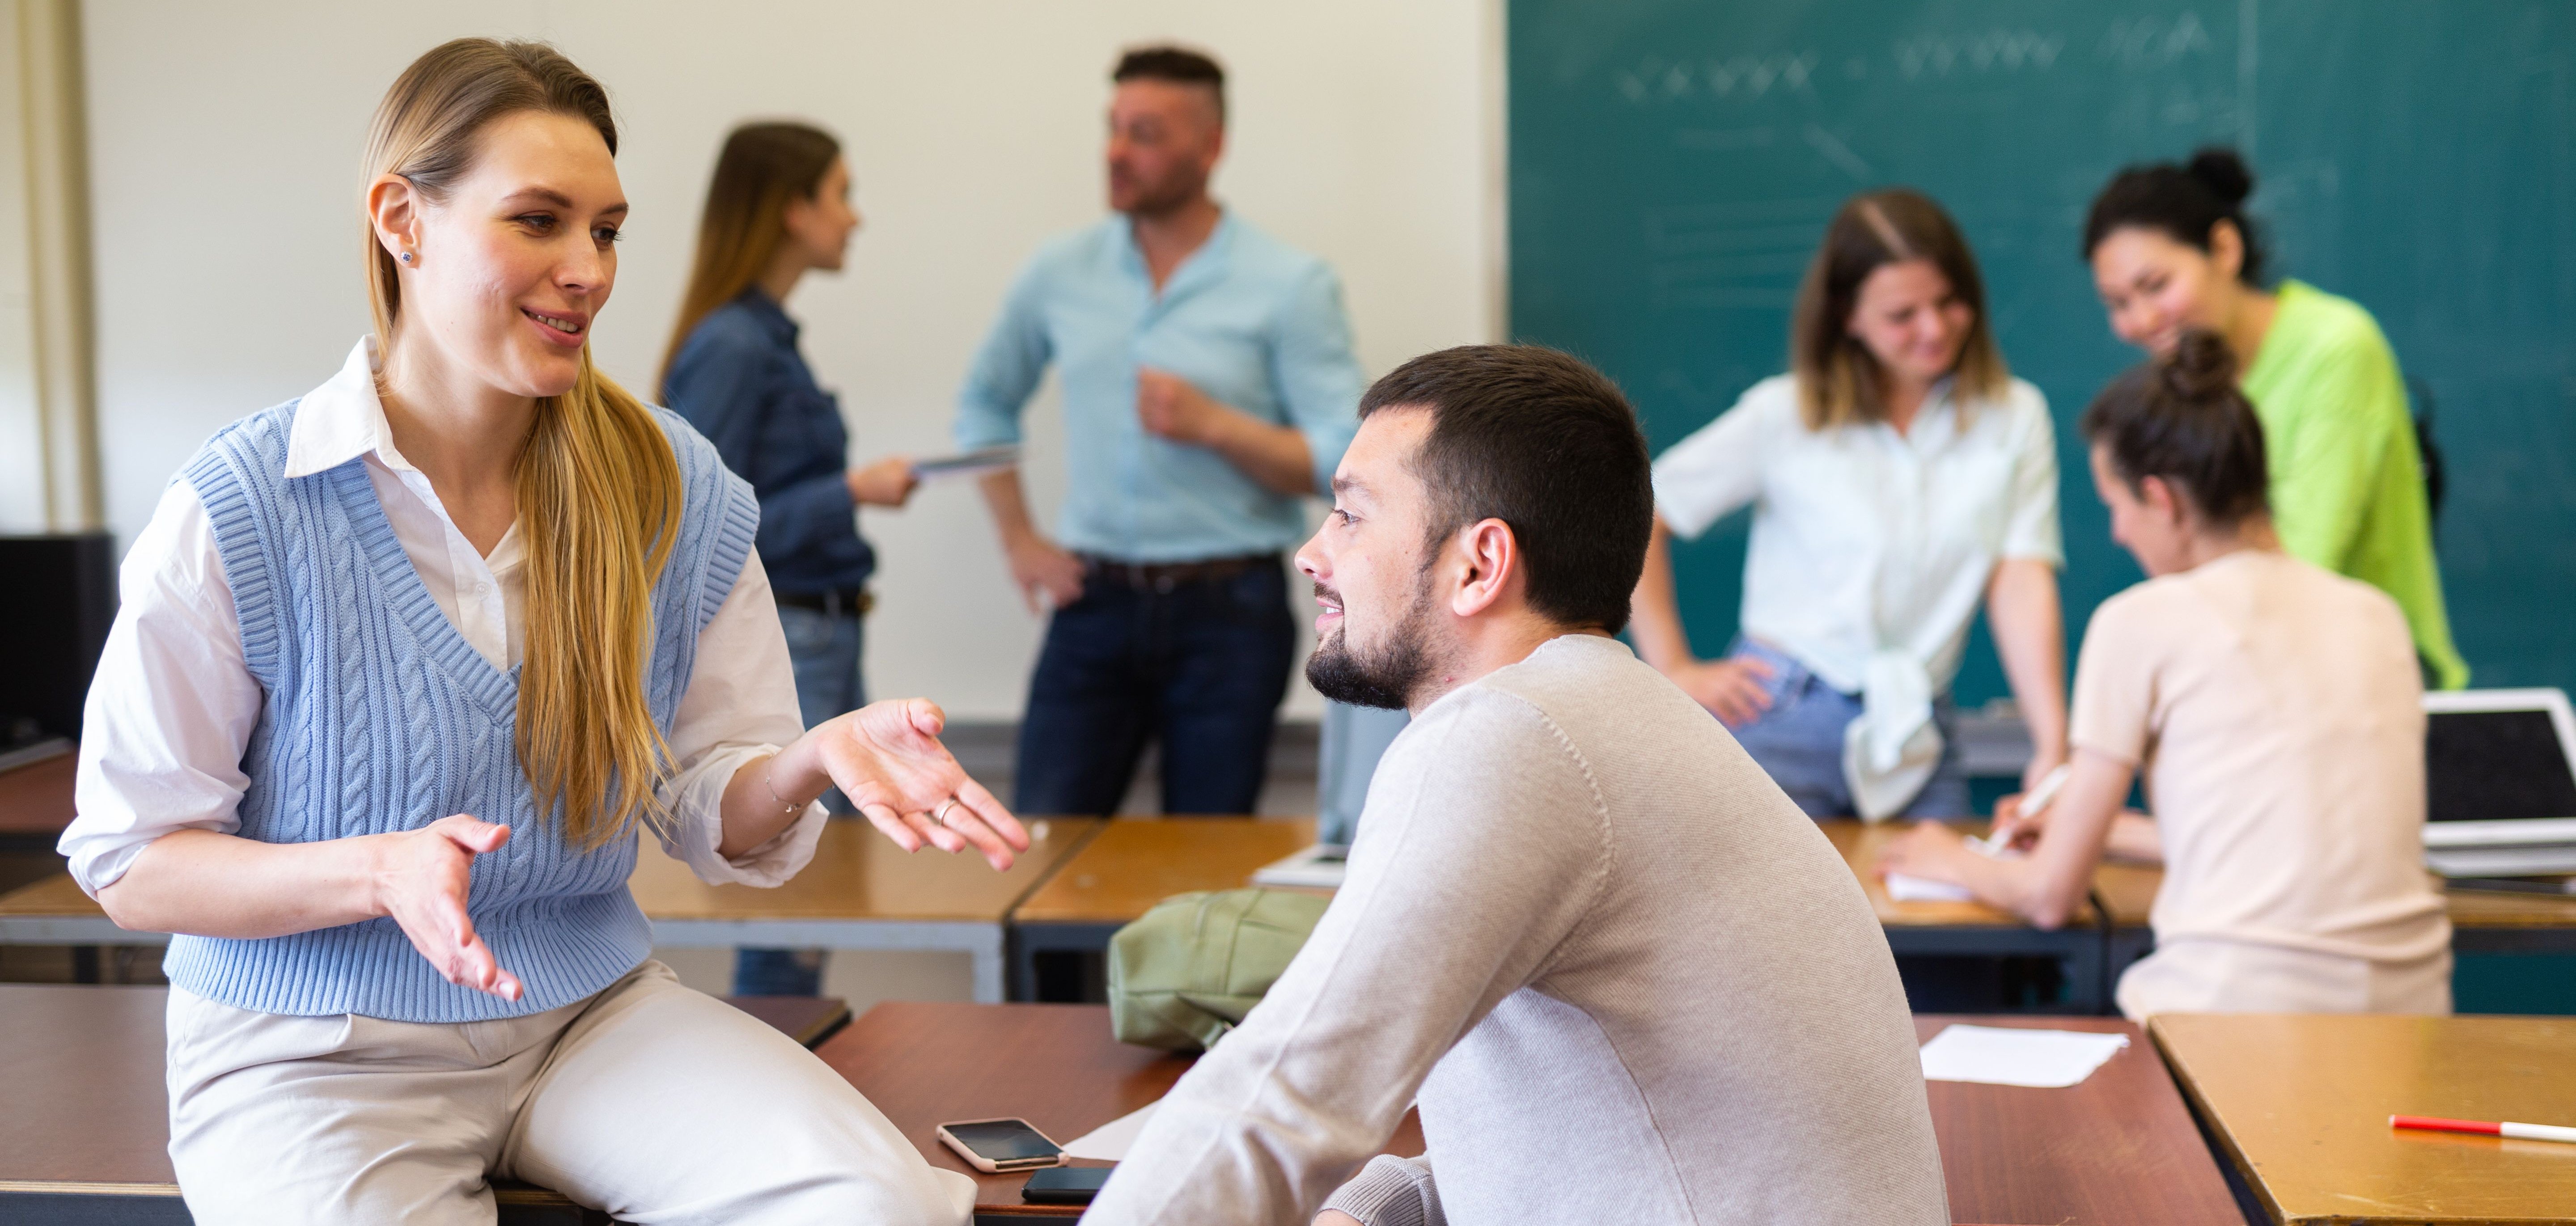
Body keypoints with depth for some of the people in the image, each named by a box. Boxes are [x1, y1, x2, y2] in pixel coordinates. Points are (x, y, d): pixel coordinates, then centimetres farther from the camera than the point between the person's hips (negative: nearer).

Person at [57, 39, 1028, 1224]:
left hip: (591, 1010, 2)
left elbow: (713, 817, 5)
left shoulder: (676, 491, 0)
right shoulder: (235, 514, -11)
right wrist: (380, 873, -24)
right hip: (316, 1045, -2)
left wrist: (813, 759, -19)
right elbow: (130, 864, -6)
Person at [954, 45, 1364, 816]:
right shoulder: (1060, 275, 6)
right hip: (1096, 604, 3)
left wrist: (1214, 425, -19)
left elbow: (1344, 462, -8)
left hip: (1228, 609, -3)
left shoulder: (1291, 286, -4)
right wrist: (1018, 538, 11)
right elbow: (984, 405, 21)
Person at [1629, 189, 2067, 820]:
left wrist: (2052, 744, -16)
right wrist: (1674, 669, -4)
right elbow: (1638, 514, 0)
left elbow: (2021, 580, -5)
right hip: (1783, 722, -2)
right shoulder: (1787, 415, 0)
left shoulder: (2015, 417, 4)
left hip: (1918, 743, 2)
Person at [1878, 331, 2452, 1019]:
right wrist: (2105, 830, 37)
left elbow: (2051, 896, 1)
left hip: (2241, 1013, -6)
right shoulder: (2377, 617, 13)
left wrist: (1953, 861, 23)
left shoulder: (2142, 622, -4)